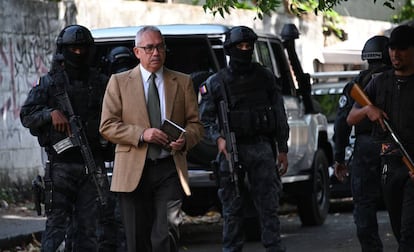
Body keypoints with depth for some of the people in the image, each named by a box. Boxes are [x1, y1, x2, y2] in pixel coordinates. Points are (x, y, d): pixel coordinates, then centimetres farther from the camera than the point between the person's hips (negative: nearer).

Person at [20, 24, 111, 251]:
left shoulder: (100, 83, 12)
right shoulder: (50, 83, 5)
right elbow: (26, 115, 2)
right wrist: (50, 113, -14)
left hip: (92, 165, 3)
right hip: (60, 163, -3)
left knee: (87, 224, 4)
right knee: (57, 222, -5)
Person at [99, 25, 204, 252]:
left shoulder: (182, 82, 13)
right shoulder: (119, 82, 8)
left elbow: (195, 124, 13)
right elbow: (107, 126, 1)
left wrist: (185, 139, -11)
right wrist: (142, 134, -14)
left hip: (169, 168, 0)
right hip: (133, 171, 0)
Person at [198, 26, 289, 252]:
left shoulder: (265, 78, 9)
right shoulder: (216, 83, 6)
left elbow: (279, 116, 12)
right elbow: (206, 118, 4)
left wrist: (282, 150, 9)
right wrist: (218, 138, -14)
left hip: (261, 147, 0)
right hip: (232, 149, 0)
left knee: (268, 205, -2)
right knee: (232, 208, 4)